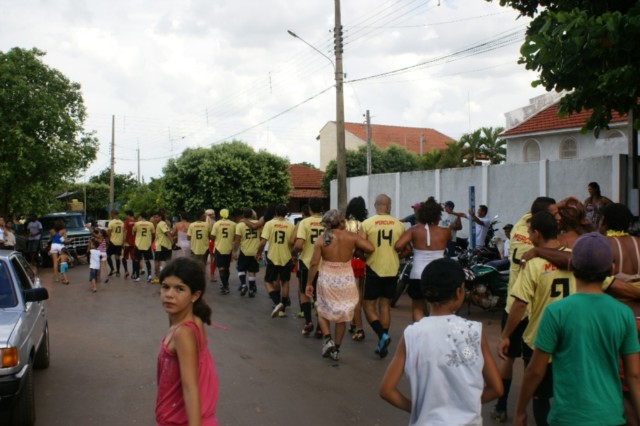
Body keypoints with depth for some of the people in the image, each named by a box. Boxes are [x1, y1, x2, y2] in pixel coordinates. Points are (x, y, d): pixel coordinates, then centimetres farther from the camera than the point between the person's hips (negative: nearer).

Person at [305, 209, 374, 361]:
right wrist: (361, 237, 11)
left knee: (323, 312, 20)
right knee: (342, 316, 14)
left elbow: (314, 263, -8)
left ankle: (327, 339, -1)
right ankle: (336, 349, 19)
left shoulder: (321, 239, -5)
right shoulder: (351, 236, -5)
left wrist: (309, 283, 0)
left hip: (327, 279, 0)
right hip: (346, 280, 1)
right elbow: (370, 248, -7)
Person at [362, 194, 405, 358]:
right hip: (391, 270, 3)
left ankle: (382, 335, -13)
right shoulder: (398, 225, 0)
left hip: (373, 269, -3)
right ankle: (382, 343, 15)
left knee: (369, 306, 7)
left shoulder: (367, 223, -9)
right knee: (385, 305, 13)